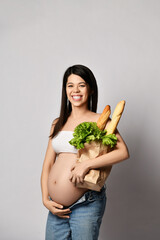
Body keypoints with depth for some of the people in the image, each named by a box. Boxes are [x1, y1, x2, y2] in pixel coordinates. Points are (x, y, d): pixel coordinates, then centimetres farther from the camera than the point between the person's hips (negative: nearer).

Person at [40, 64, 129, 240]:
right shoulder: (58, 124, 11)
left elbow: (123, 152, -17)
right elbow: (48, 164, 12)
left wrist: (86, 165, -23)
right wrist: (45, 199, 2)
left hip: (86, 204, -4)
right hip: (57, 205, 5)